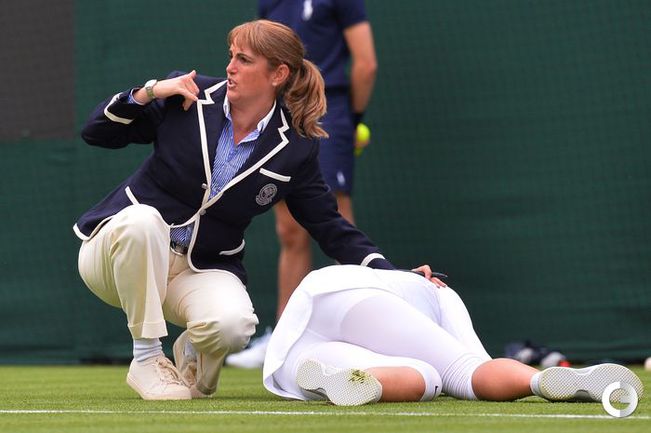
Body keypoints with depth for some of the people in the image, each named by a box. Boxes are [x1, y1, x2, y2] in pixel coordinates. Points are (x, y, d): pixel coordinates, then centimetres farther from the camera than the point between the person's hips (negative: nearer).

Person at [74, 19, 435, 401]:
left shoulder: (295, 150, -3)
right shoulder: (189, 98, -5)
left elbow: (331, 227, 2)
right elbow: (97, 133, 0)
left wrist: (393, 276, -11)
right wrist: (148, 94, -15)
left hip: (205, 269, 0)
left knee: (233, 325, -34)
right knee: (144, 220, -38)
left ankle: (194, 349, 7)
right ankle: (146, 359, -20)